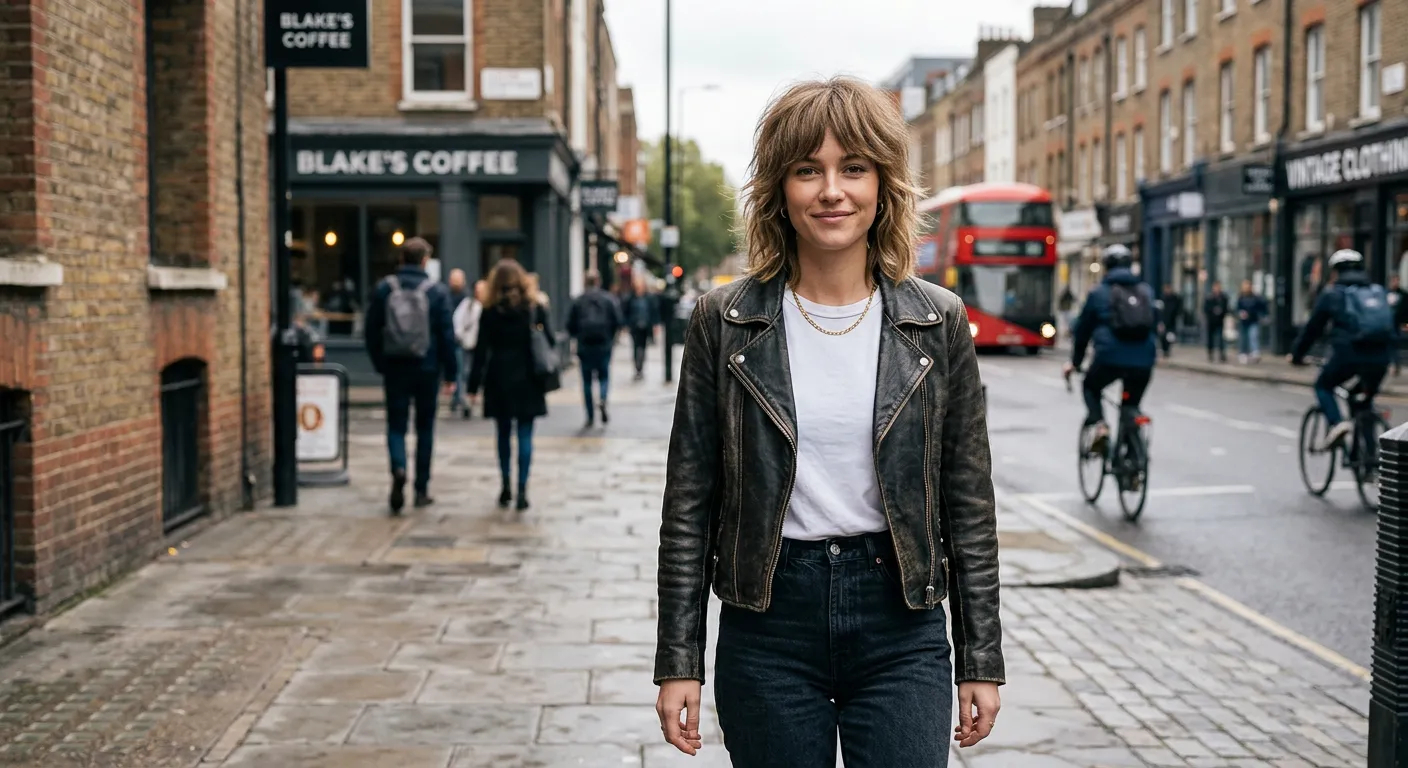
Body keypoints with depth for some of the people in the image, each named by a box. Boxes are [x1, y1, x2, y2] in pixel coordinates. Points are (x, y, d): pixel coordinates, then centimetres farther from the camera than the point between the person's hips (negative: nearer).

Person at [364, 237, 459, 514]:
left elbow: (372, 330, 3)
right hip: (426, 367, -1)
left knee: (396, 425, 6)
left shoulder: (383, 289, 1)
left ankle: (398, 468, -23)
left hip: (394, 368, 1)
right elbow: (446, 335, -6)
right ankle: (421, 489, 13)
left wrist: (380, 364, 12)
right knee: (425, 427, 10)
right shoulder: (436, 291, -5)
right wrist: (450, 373, 0)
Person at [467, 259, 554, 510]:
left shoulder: (490, 313, -2)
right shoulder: (536, 309, -1)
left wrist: (474, 384, -1)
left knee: (504, 433, 13)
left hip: (499, 380, 1)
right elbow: (549, 344, 0)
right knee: (525, 435, 0)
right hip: (527, 381, 0)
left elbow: (481, 351, -3)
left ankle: (506, 487, 17)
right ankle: (522, 490, -8)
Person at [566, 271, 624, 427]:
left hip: (584, 346, 0)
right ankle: (603, 400, -17)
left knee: (587, 380, 8)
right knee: (604, 376, 13)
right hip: (604, 345, 0)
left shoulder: (578, 301, -1)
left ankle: (590, 416, 7)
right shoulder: (609, 299, -2)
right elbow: (618, 322, -6)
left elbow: (570, 326, 0)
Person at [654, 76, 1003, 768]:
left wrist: (982, 659, 4)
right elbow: (689, 504, 1)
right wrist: (678, 661, -1)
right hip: (769, 623, 0)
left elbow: (968, 504, 4)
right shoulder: (724, 322, -2)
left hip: (901, 628, 0)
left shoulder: (936, 323, 0)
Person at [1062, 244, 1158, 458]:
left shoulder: (1098, 293, 8)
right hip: (1143, 361, 3)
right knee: (1131, 407, 19)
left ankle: (1098, 425, -2)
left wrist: (1075, 362, 23)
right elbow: (1154, 324, 21)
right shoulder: (1147, 291, 16)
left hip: (1110, 359, -3)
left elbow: (1083, 329, 13)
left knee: (1090, 387, 25)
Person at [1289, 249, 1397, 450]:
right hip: (1381, 356, 4)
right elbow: (1393, 327, 25)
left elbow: (1312, 328, 13)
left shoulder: (1332, 294, 10)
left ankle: (1336, 423, -8)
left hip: (1349, 353, -4)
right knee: (1366, 398, 24)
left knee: (1323, 386, 20)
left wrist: (1296, 354, 24)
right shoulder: (1379, 291, 22)